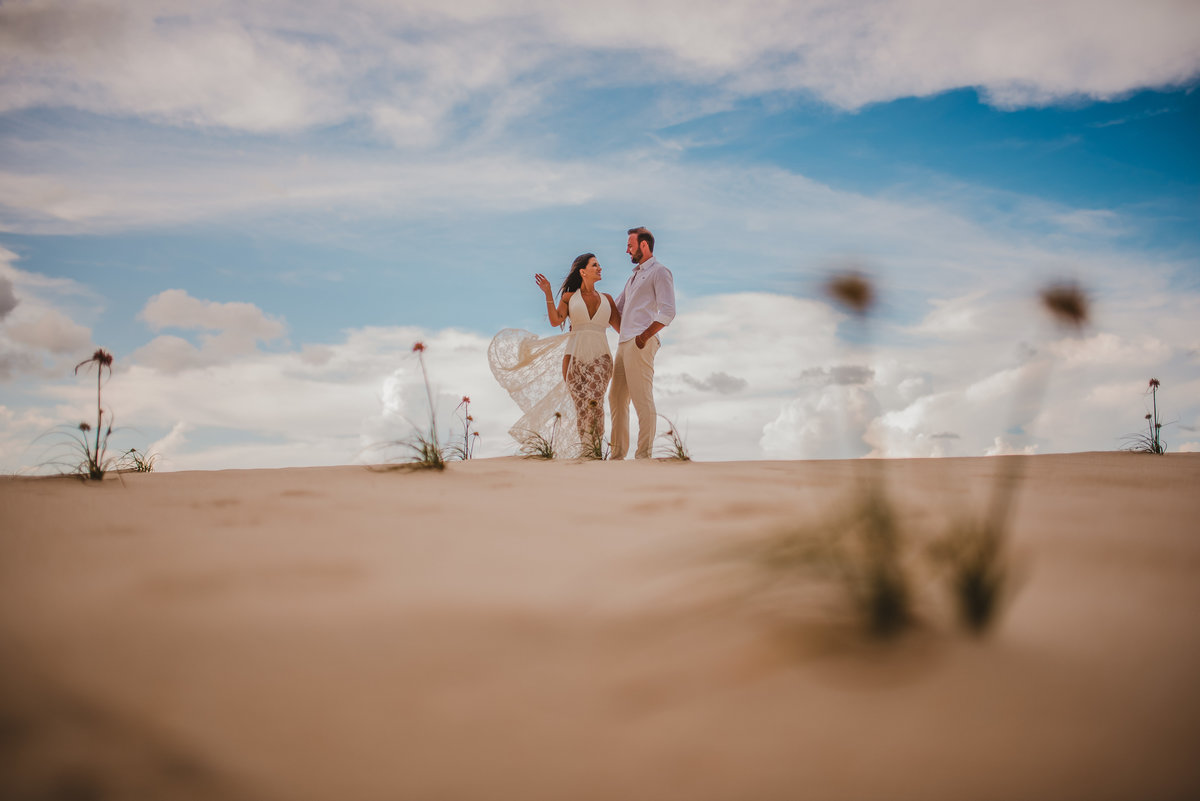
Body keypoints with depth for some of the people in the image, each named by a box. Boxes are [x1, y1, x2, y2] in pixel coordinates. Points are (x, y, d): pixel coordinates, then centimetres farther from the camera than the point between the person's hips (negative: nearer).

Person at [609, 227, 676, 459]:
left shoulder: (659, 272, -2)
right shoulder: (634, 275, 25)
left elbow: (667, 312, -12)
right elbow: (615, 309, 31)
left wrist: (644, 336, -16)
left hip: (640, 344, -9)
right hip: (624, 343, 9)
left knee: (642, 400, -8)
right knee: (616, 397, 10)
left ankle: (644, 454, -5)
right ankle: (618, 453, 16)